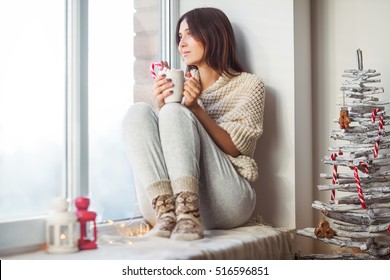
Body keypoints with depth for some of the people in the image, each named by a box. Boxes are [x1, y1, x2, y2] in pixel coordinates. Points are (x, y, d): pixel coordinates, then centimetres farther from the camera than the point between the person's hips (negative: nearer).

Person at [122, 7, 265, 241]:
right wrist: (162, 105, -7)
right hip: (167, 194, 4)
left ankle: (189, 213, -38)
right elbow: (165, 137, 11)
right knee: (139, 112, -16)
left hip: (225, 201, -3)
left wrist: (196, 108, -13)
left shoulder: (249, 85, 11)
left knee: (175, 112, -23)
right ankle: (167, 211, -32)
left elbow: (233, 148, -2)